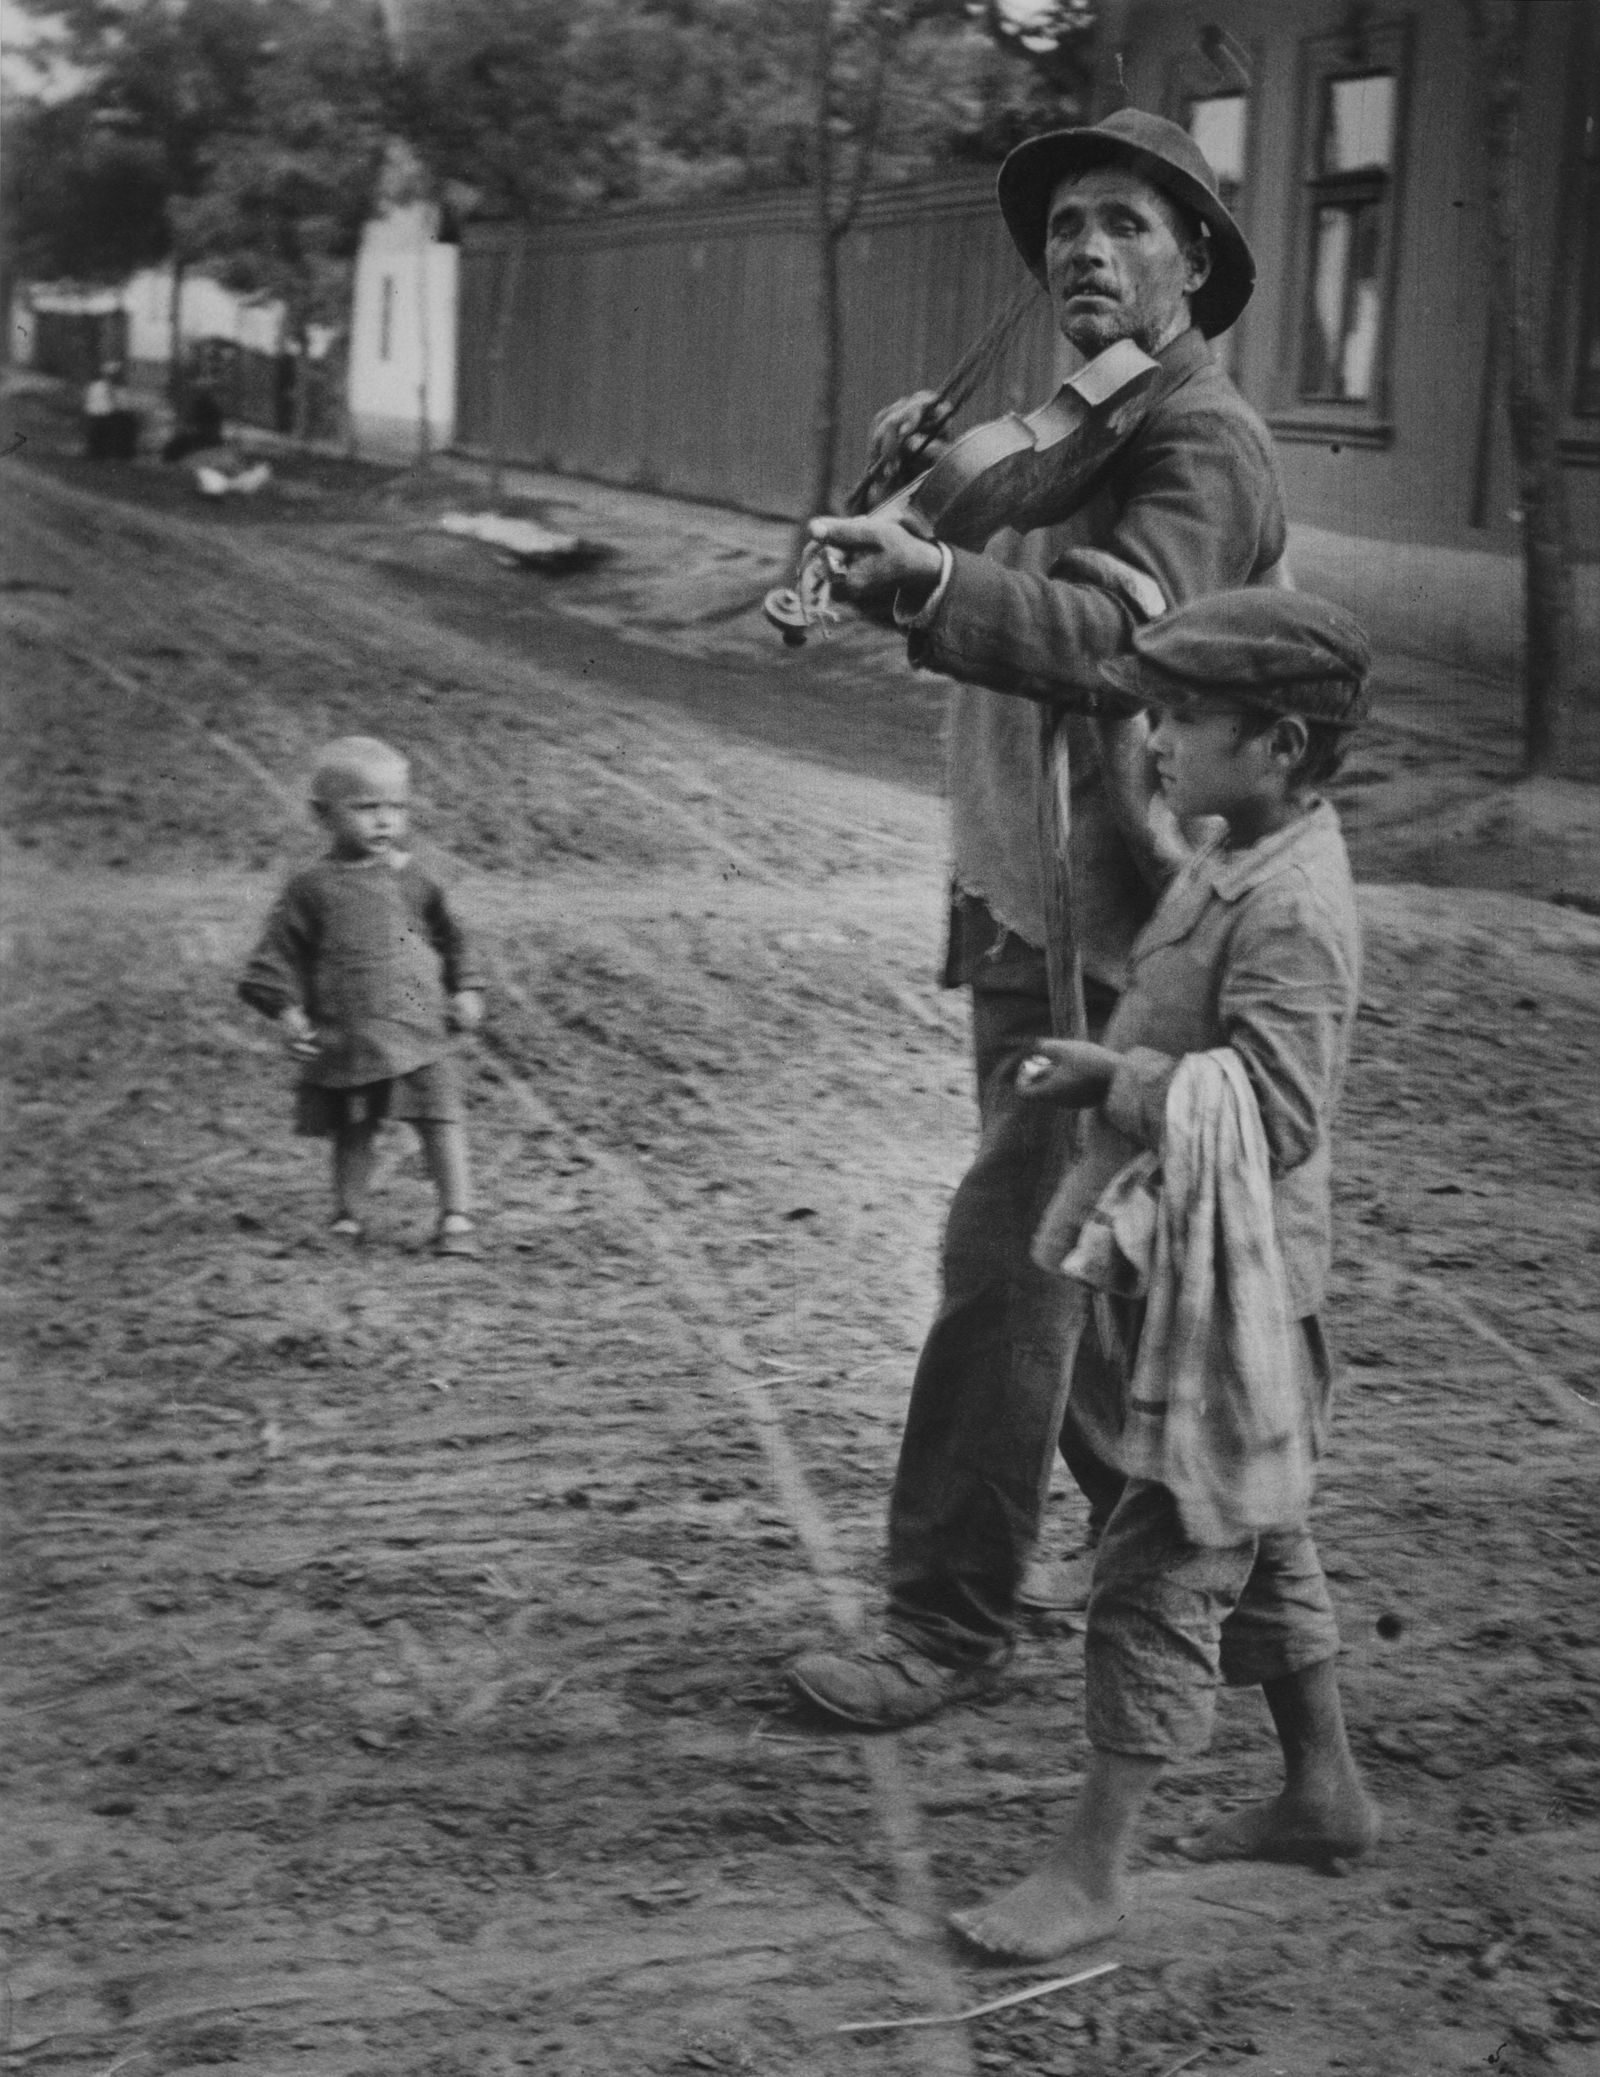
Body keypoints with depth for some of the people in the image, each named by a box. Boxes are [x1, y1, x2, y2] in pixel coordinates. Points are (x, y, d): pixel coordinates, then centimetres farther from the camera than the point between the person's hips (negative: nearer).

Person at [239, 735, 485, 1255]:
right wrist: (286, 1010, -10)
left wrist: (464, 990, 10)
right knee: (352, 1133, 11)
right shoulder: (312, 889, -3)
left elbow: (449, 937, 18)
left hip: (418, 1033, 1)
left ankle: (456, 1218, 4)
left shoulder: (412, 882, 6)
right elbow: (279, 952, -2)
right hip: (344, 1040, -1)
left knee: (441, 1120, -4)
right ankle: (348, 1217, 27)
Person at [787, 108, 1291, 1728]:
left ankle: (949, 1625, 2)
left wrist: (930, 579, -49)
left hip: (1106, 935, -10)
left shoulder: (1201, 445, -14)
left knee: (1005, 1258, -8)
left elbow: (1113, 634, -35)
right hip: (1020, 912, 10)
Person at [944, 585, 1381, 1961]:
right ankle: (1325, 1793, 36)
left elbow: (1273, 1111, -28)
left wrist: (1113, 1074, -21)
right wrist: (1108, 1071, 6)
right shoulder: (1233, 868, 10)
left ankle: (1092, 1873, 4)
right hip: (1184, 1276, 10)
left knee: (1163, 1569, -4)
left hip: (1233, 1289, -10)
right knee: (1257, 1542, 21)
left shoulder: (1292, 911, -22)